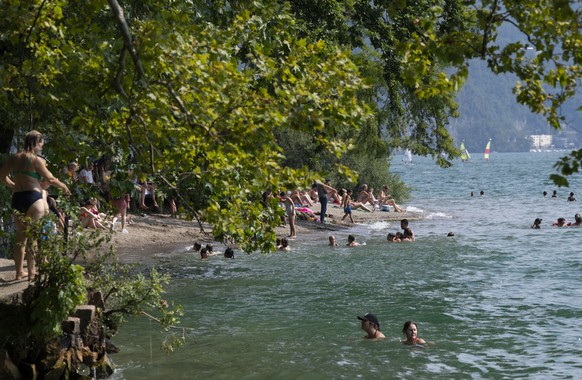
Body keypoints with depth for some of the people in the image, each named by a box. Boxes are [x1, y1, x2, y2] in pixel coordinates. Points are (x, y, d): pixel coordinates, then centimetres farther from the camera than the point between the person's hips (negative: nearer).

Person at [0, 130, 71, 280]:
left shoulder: (14, 158, 10)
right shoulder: (36, 160, -8)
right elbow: (50, 179, -5)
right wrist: (64, 187, 11)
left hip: (17, 198, 6)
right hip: (33, 198, -6)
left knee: (20, 236, 13)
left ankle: (19, 271, 17)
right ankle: (31, 272, -4)